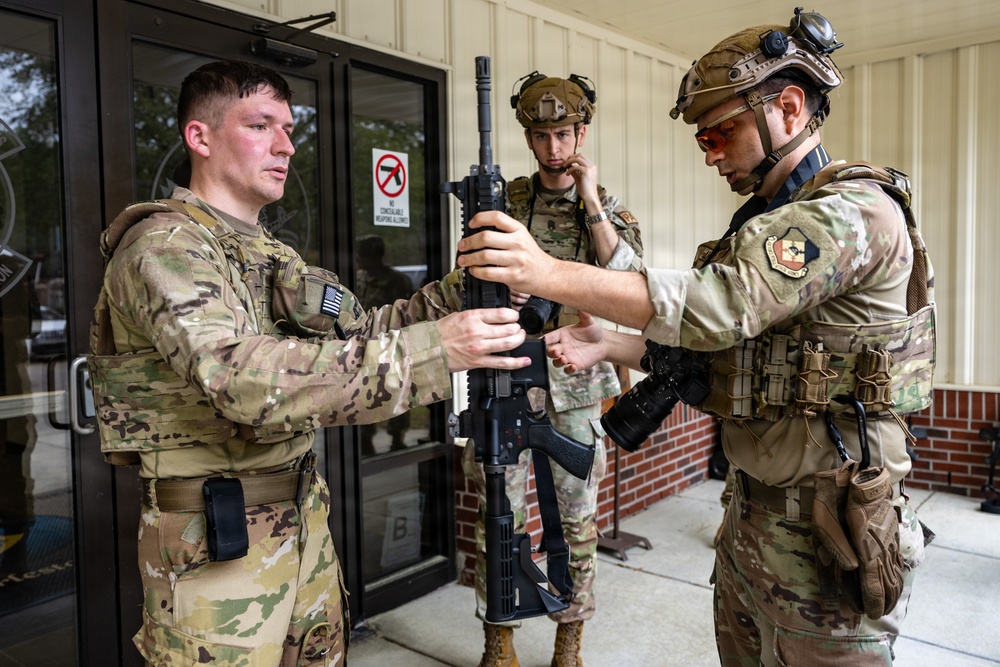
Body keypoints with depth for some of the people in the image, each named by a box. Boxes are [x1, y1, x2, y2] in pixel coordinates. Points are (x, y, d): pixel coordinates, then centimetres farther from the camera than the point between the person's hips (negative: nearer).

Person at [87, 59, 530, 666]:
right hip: (216, 543, -8)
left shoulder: (275, 257, 12)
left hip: (304, 518, 8)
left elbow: (361, 332, 12)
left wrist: (458, 290, -4)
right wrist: (432, 350, -36)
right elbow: (243, 378, -31)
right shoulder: (164, 243, -16)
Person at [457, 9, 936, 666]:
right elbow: (718, 346, 12)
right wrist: (607, 345, -1)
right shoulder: (765, 221, 11)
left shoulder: (857, 210, -17)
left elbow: (720, 302, -30)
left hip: (825, 534, -8)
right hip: (752, 513, 9)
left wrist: (549, 272, -33)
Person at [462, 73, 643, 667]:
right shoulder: (506, 201, 6)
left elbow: (629, 279, -12)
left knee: (578, 517, 8)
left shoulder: (609, 208, 5)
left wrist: (591, 202, -14)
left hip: (577, 381, 0)